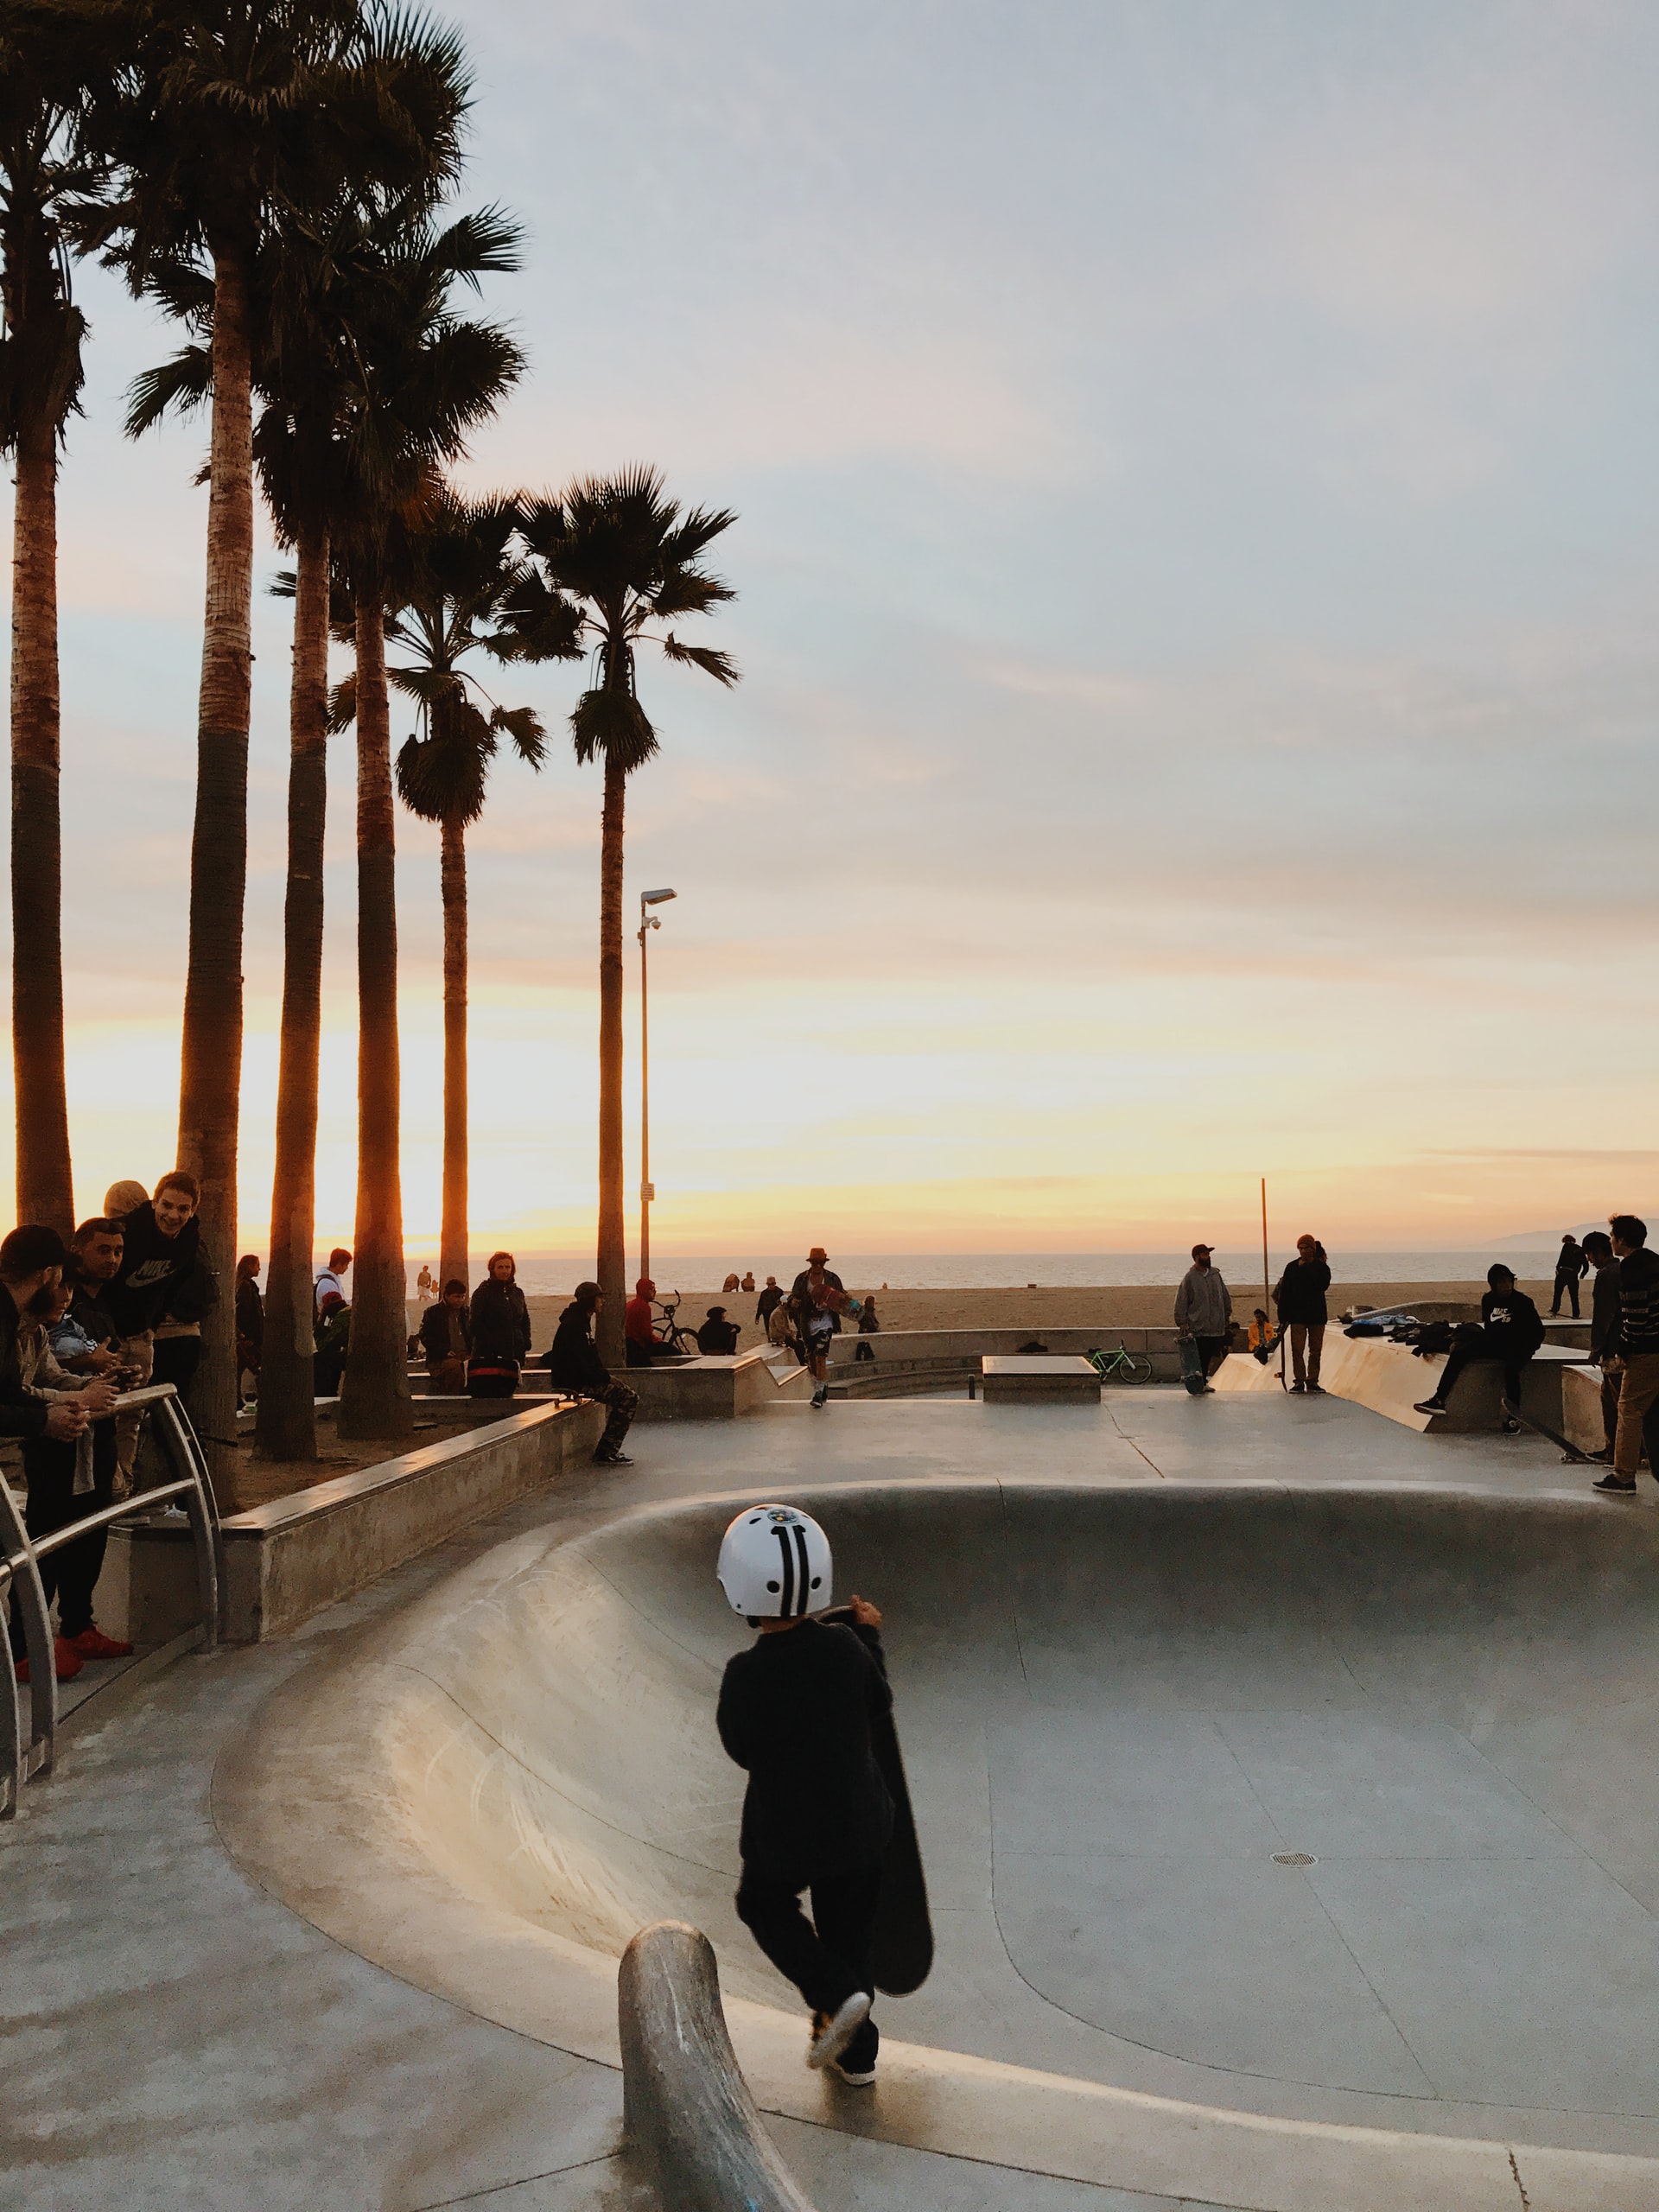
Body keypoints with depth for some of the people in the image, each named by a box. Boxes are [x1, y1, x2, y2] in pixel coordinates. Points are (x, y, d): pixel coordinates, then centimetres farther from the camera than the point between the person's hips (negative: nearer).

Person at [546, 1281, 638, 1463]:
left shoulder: (582, 1321, 17)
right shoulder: (573, 1325, -17)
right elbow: (577, 1364, -24)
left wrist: (604, 1373, 8)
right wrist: (603, 1376, -16)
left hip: (583, 1378, 11)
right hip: (574, 1383, -11)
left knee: (630, 1396, 13)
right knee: (628, 1398, -16)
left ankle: (609, 1448, 13)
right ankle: (606, 1453, -14)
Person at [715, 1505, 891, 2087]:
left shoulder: (746, 1674, -26)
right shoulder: (844, 1646, -15)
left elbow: (745, 1751, -11)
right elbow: (878, 1706, 3)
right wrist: (871, 1638, 15)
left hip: (785, 1831, -3)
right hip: (860, 1821, 4)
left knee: (763, 1905, 25)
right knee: (848, 1928, 22)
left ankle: (836, 1995, 7)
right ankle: (855, 2053, 36)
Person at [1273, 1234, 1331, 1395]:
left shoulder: (1322, 1267, 3)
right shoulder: (1292, 1267, 3)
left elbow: (1323, 1285, -17)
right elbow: (1284, 1293, 3)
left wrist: (1305, 1269, -12)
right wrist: (1283, 1317, -2)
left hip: (1317, 1315, 0)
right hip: (1297, 1315, 0)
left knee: (1316, 1350, 5)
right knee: (1297, 1350, -5)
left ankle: (1312, 1382, 13)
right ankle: (1299, 1381, 2)